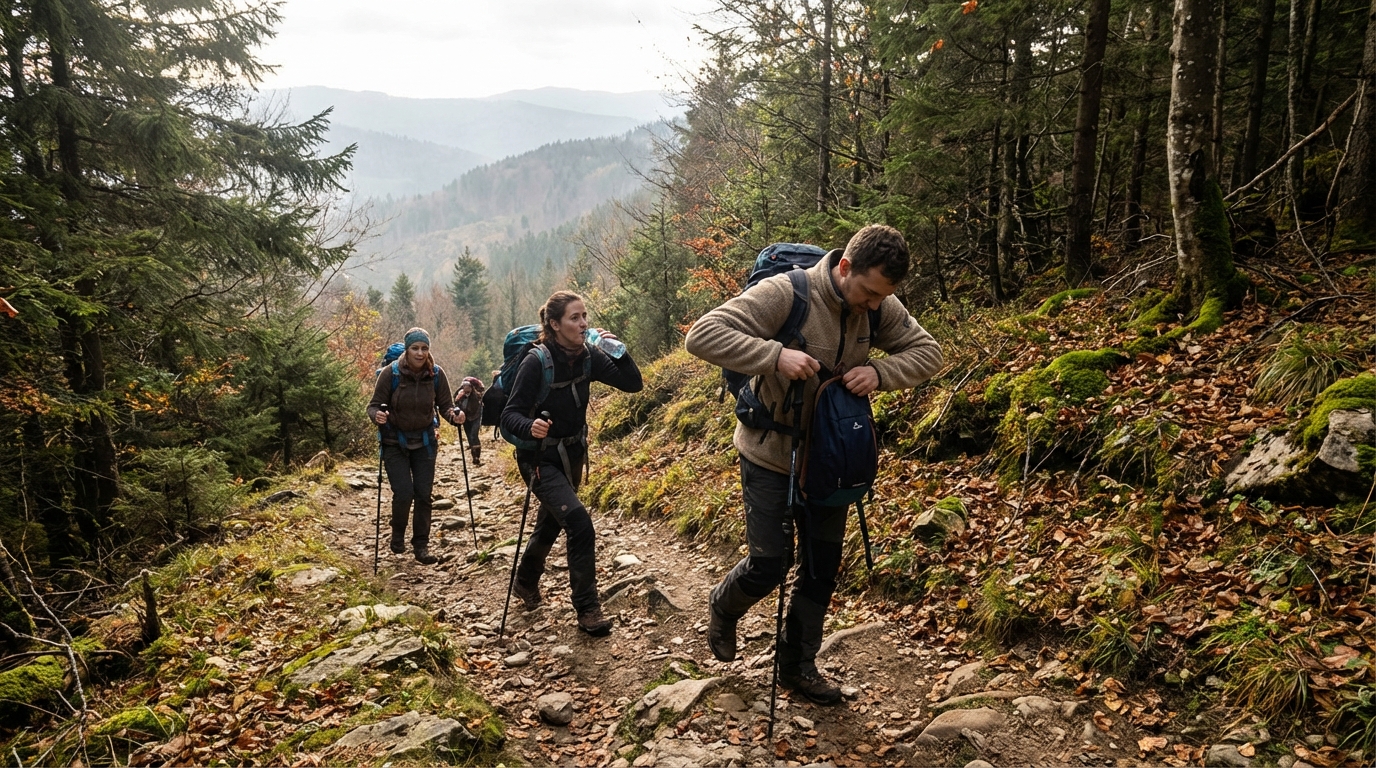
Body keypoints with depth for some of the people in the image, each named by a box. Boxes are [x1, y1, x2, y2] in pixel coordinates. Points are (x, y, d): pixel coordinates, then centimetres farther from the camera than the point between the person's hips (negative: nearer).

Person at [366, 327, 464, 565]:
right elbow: (374, 405, -10)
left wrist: (454, 416, -25)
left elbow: (445, 405, -3)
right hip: (395, 442, -2)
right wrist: (377, 416, -33)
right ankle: (398, 535, 18)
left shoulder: (436, 374, -8)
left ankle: (421, 546, 14)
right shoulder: (390, 373, -15)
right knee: (404, 493, -11)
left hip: (424, 441, 2)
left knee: (423, 495, 1)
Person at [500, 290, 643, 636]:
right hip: (541, 460, -6)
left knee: (550, 524, 23)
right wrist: (530, 426, -44)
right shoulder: (536, 363, -23)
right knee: (579, 523, -21)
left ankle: (526, 582, 50)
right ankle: (587, 609, -8)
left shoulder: (588, 356, -8)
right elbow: (509, 415, -23)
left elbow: (633, 384, -8)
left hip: (572, 455, 7)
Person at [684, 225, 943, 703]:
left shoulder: (881, 306, -9)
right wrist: (776, 356, -42)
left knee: (823, 568, 12)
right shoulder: (785, 294, -26)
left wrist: (879, 372, -22)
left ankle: (798, 665, 32)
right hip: (771, 456, -5)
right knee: (769, 564, -1)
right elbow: (703, 335, -31)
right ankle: (723, 607, 35)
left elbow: (928, 353, -2)